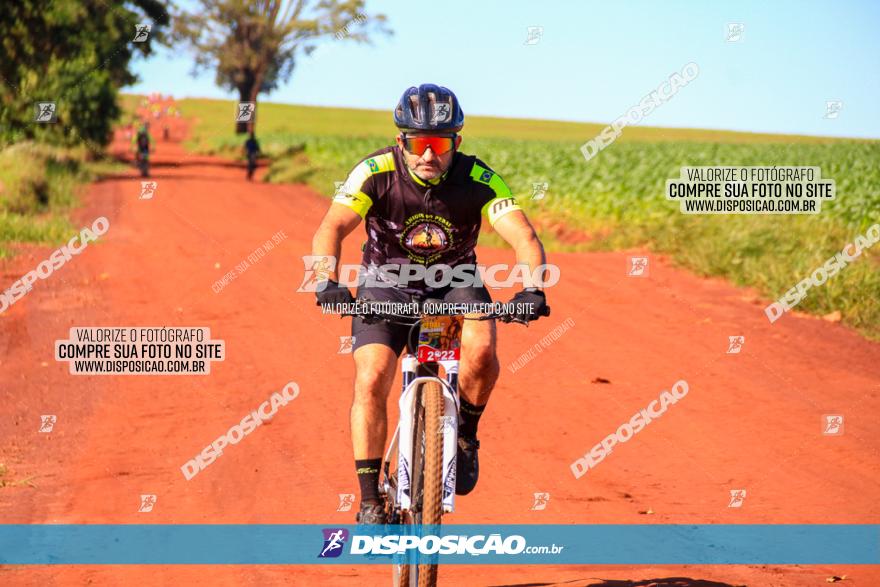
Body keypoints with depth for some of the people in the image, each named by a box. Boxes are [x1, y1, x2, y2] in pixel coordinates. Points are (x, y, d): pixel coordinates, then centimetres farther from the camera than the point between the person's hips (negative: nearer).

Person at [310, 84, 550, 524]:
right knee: (371, 380, -19)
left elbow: (524, 238, -31)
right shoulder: (376, 172, -23)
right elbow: (332, 228, -33)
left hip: (454, 283, 0)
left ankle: (465, 434, 0)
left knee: (481, 349, -29)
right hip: (386, 286, 0)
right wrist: (328, 283, -52)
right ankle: (370, 501, -9)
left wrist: (531, 289, -50)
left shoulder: (479, 180, -22)